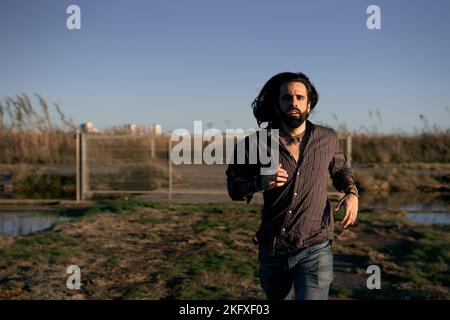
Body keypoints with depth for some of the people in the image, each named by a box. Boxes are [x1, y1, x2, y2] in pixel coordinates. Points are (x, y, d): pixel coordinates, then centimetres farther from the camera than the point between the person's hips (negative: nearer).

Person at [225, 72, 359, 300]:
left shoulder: (328, 139, -2)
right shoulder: (257, 143, -8)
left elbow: (341, 169, 18)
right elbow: (233, 185, 2)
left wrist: (352, 193, -2)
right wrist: (259, 183, -19)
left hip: (315, 252, -1)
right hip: (272, 252, 1)